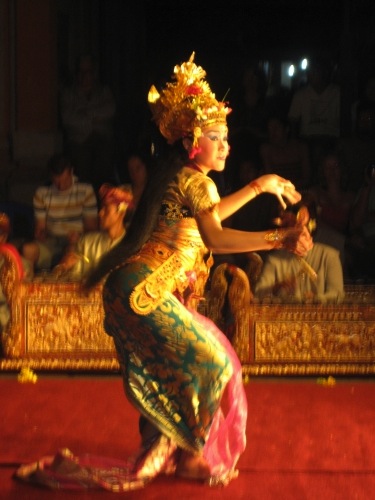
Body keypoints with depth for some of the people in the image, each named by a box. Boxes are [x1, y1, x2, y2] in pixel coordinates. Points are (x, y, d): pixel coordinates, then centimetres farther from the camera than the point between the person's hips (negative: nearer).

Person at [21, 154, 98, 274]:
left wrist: (79, 235, -21)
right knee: (28, 249, -30)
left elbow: (92, 226, 0)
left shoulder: (85, 190, -2)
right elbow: (40, 227, 8)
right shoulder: (42, 193, 4)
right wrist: (41, 234, -16)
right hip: (51, 242, 2)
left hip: (76, 243, -2)